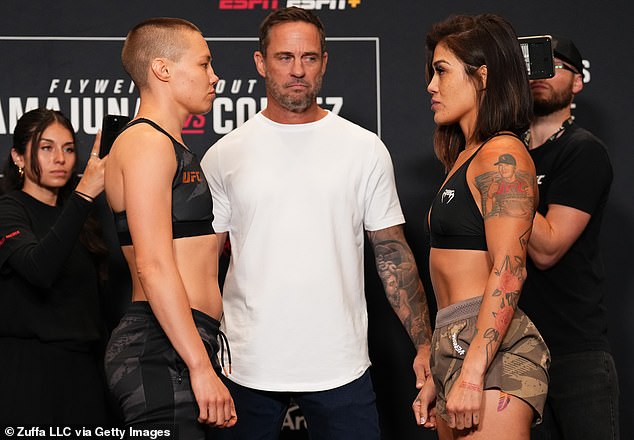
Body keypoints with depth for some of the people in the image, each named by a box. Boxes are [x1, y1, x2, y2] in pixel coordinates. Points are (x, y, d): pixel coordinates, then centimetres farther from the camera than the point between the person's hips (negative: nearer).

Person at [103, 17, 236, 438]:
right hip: (162, 354, -10)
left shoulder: (171, 147, 23)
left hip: (181, 346, 10)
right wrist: (201, 367, -20)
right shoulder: (147, 142, -9)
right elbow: (154, 266, -18)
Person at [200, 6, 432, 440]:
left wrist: (425, 346, -1)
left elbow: (393, 254, 6)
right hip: (248, 366, 0)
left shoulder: (366, 149, 3)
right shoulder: (223, 156, 3)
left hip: (341, 366, 0)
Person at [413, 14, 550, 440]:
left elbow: (508, 273, -17)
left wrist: (472, 373, -21)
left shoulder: (502, 155, -8)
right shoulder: (466, 157, 19)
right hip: (455, 346, 9)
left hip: (492, 352, -9)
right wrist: (437, 379, 18)